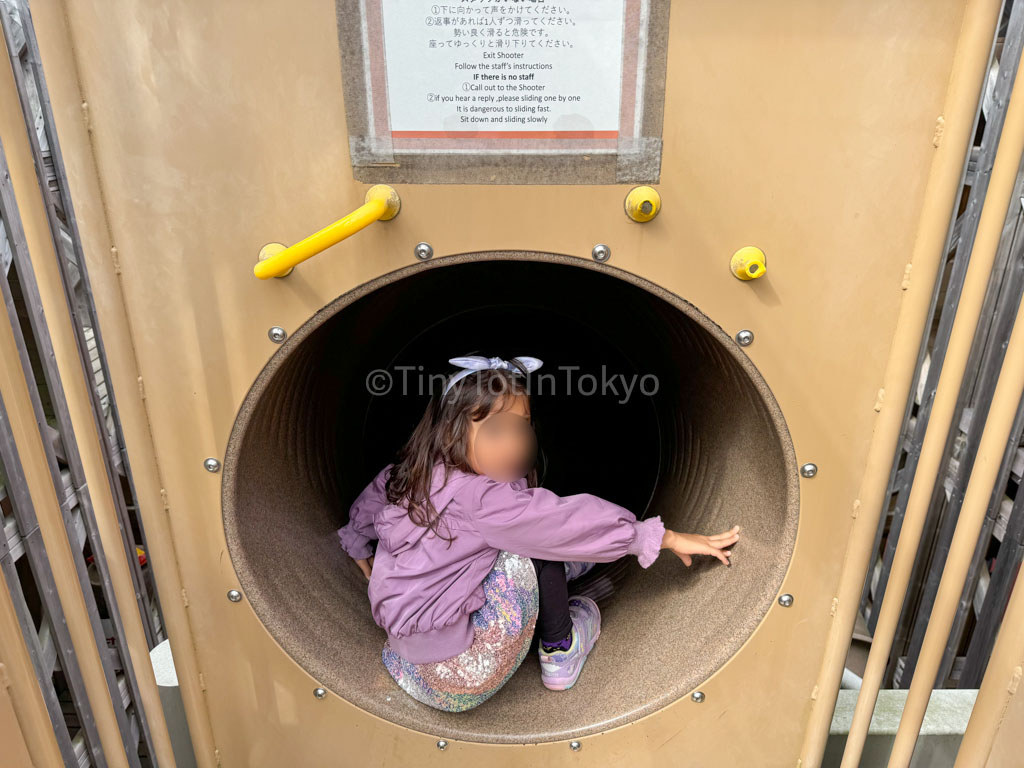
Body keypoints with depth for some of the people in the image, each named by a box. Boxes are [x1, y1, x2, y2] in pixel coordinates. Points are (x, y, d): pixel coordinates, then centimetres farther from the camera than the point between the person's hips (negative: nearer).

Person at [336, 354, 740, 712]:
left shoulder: (405, 475, 0)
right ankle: (559, 654, 9)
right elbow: (563, 519, -23)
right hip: (461, 684, -8)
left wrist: (363, 554, 38)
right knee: (534, 544, -7)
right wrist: (668, 537, -15)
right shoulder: (475, 497, -25)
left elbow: (363, 510, 18)